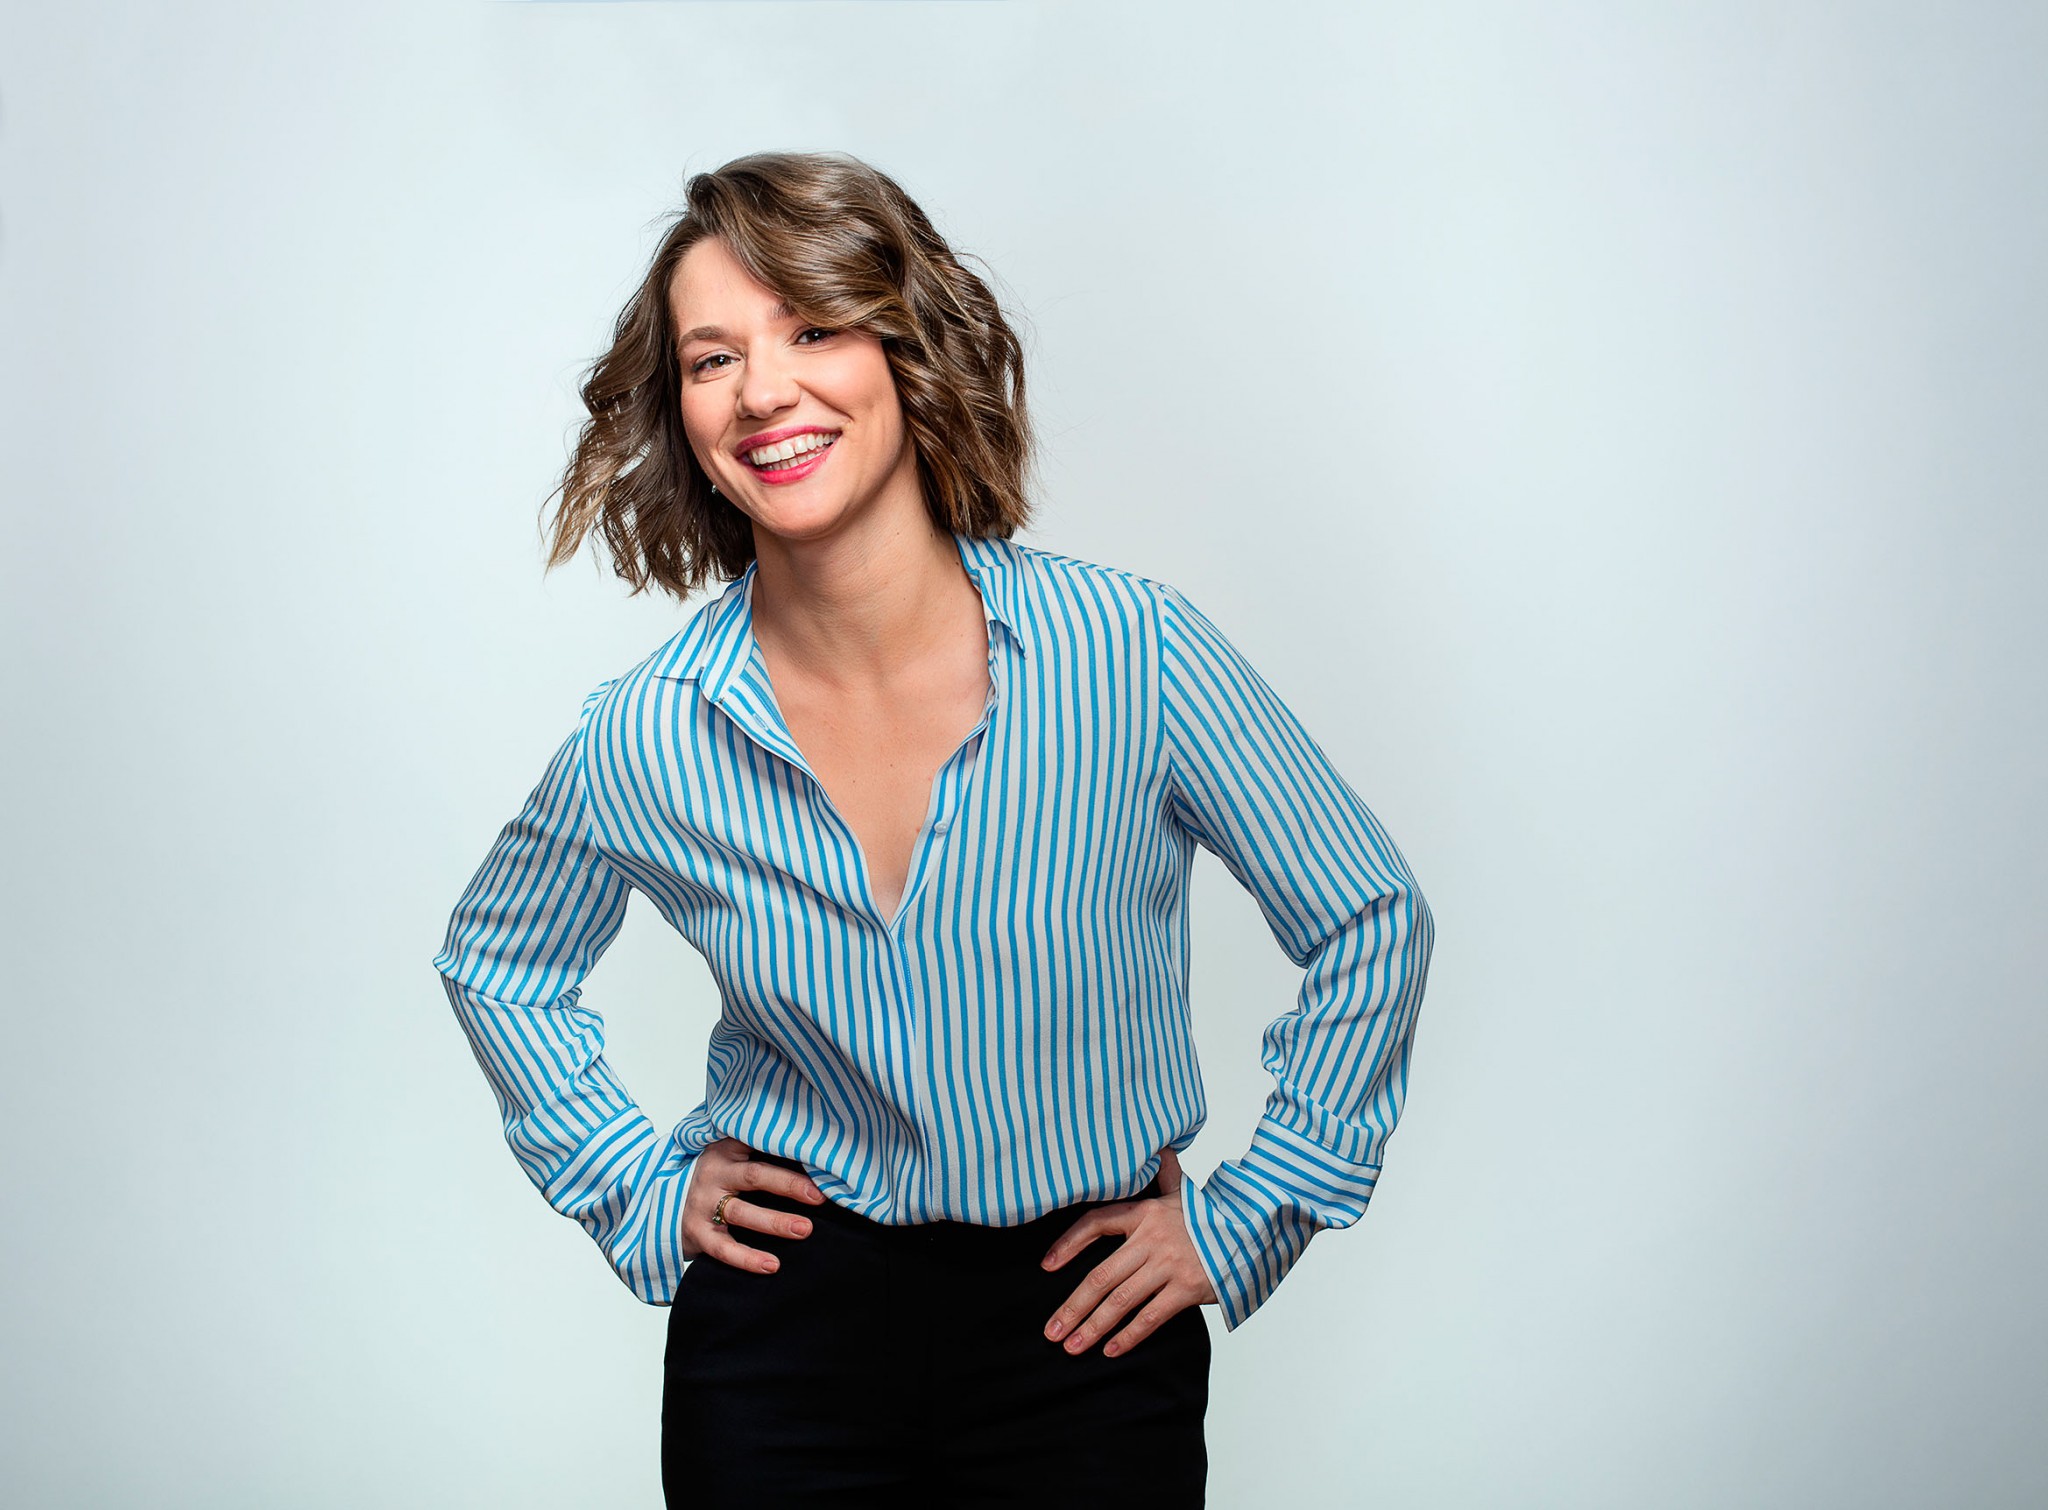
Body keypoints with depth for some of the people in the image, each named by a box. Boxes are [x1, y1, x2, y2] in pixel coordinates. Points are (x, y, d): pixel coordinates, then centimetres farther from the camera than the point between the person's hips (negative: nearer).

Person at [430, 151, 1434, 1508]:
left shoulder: (1130, 651, -15)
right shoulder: (647, 740, -10)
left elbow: (1372, 923, -3)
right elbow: (496, 966, 12)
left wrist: (1242, 1220, -3)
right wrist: (640, 1193, 5)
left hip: (1086, 1340, -1)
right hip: (780, 1339, 1)